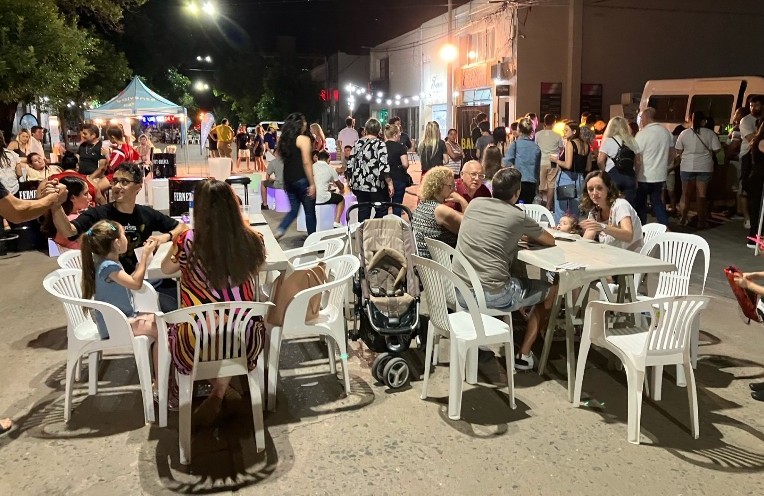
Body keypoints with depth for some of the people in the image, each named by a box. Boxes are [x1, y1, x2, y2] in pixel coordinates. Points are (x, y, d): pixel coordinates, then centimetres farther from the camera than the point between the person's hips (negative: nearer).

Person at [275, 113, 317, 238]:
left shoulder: (283, 140, 12)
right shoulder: (303, 139, -9)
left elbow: (284, 159, 15)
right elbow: (306, 163, -15)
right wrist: (312, 183, -14)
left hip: (288, 179, 7)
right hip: (301, 179, -7)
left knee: (293, 210, 15)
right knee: (310, 211, 6)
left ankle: (279, 232, -2)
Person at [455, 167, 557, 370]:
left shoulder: (475, 203, 8)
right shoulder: (518, 216, -5)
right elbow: (550, 241, 11)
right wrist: (525, 235, 29)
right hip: (492, 294, -6)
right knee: (549, 290, 18)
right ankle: (523, 355, 18)